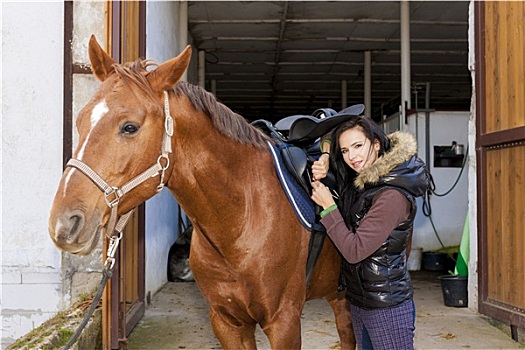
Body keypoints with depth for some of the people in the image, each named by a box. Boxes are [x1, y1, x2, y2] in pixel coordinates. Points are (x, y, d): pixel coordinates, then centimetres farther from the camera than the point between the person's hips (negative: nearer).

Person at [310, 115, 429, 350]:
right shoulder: (357, 183, 2)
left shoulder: (393, 196, -22)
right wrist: (321, 176, -2)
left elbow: (354, 250, -22)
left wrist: (328, 206, -16)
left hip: (387, 306, -8)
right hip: (358, 300, 9)